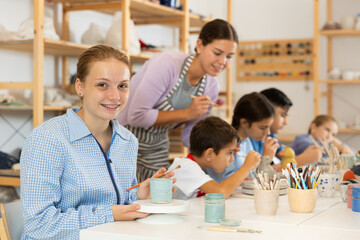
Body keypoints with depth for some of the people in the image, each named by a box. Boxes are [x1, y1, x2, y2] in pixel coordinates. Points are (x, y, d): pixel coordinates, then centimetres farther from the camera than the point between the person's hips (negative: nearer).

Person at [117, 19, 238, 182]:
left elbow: (189, 135, 3)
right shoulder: (165, 65, -26)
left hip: (157, 144, 6)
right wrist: (187, 113, -26)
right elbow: (136, 116, -27)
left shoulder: (211, 88, -5)